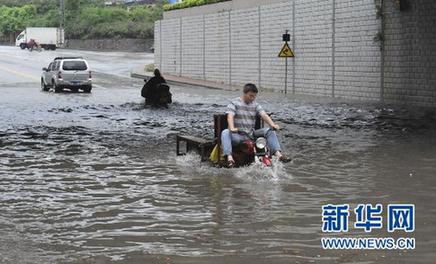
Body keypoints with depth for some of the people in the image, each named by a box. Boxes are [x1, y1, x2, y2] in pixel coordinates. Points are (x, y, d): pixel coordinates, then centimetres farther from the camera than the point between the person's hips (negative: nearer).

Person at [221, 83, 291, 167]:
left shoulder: (255, 105, 13)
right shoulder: (234, 103, 1)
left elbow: (264, 115, -2)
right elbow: (230, 116, -16)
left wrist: (272, 124, -22)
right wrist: (232, 128, -36)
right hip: (237, 135, -4)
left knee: (270, 131, -13)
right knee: (225, 133, -34)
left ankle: (278, 154, -25)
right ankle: (229, 158, -49)